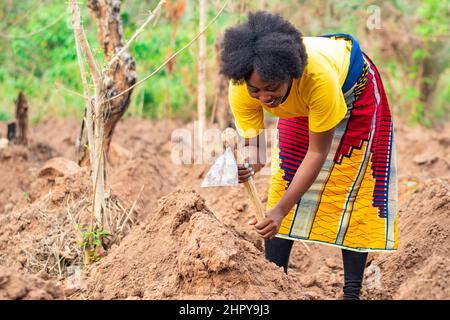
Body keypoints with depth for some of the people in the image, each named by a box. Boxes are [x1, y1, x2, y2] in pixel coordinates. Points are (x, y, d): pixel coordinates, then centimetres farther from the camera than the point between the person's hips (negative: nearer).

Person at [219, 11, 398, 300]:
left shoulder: (318, 76, -46)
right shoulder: (240, 88, -34)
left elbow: (317, 153, -36)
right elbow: (254, 144, -27)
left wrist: (282, 209, -41)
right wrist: (249, 165, -52)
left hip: (352, 87, -4)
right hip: (300, 104, 4)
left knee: (351, 185, -5)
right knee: (284, 179, -2)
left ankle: (353, 291, 1)